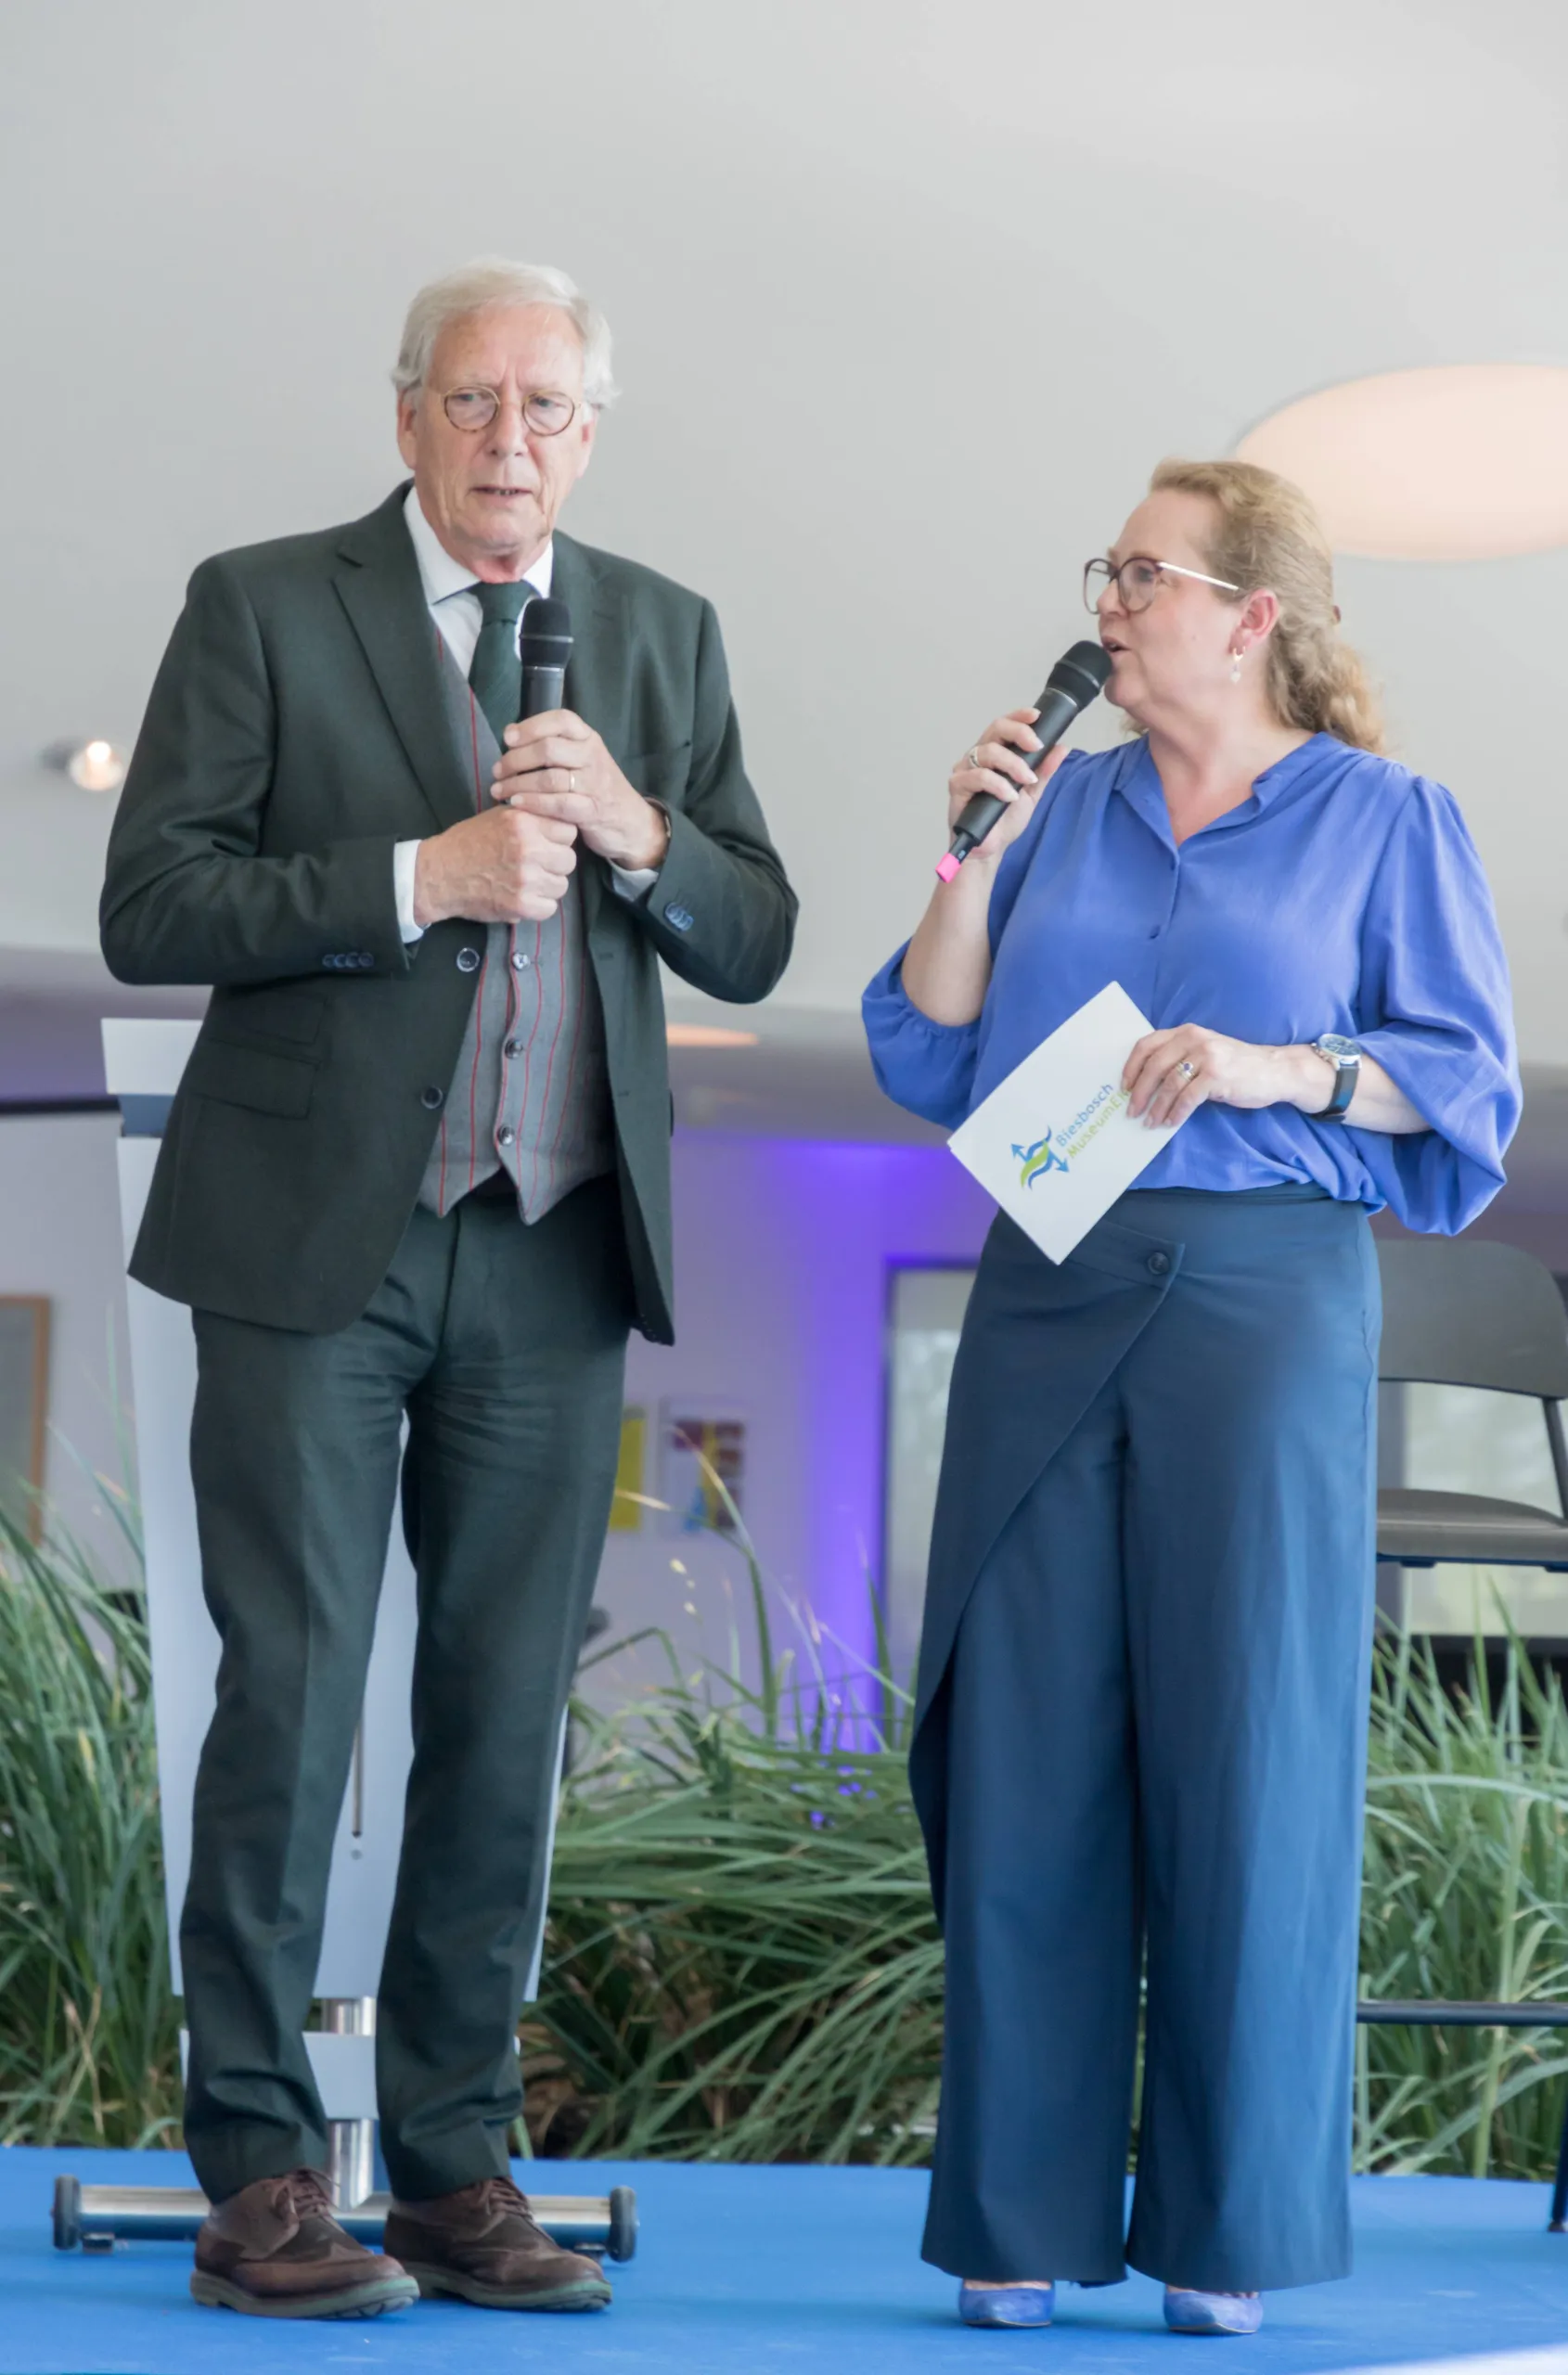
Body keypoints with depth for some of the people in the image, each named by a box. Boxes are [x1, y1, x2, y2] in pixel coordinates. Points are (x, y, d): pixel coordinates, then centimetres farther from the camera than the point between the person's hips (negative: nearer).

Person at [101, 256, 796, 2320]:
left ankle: (457, 2165, 13)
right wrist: (421, 875, -16)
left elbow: (754, 944, 11)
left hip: (554, 1253, 4)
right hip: (318, 1241, -4)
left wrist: (636, 834, -9)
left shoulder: (664, 636, 13)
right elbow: (149, 909, -7)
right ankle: (259, 2177, 3)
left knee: (508, 1712, 5)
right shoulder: (264, 608, 1)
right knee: (291, 1694, -4)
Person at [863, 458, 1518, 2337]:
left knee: (1245, 1750, -3)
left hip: (1263, 1300, -4)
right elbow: (928, 1064, 12)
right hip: (1046, 1302, 4)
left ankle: (1231, 2233, 6)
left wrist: (1282, 1068, -14)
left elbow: (1466, 1081, 0)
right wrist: (974, 859, 1)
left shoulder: (1383, 820, 5)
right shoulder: (1069, 806, 15)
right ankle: (1024, 2218, 8)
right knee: (1027, 1750, 1)